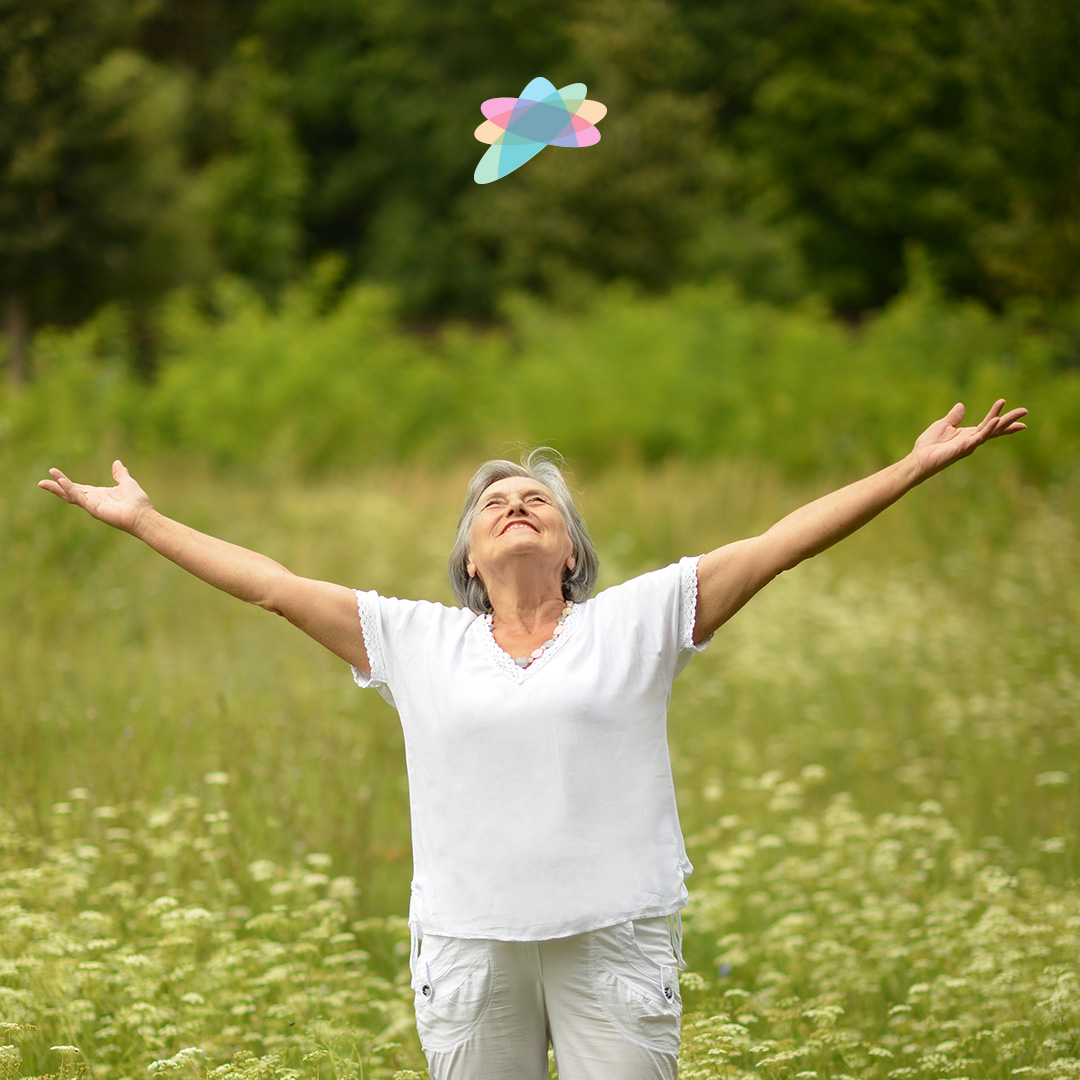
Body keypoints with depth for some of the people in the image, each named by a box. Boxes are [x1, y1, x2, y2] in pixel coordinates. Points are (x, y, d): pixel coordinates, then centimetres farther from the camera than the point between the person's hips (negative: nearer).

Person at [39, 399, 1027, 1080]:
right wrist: (144, 521, 14)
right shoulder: (417, 642, 11)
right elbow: (275, 586, 14)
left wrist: (916, 467, -1)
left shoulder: (636, 622, 6)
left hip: (615, 939, -2)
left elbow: (778, 546, 3)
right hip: (469, 945, 2)